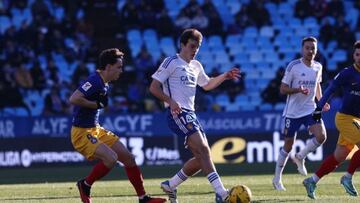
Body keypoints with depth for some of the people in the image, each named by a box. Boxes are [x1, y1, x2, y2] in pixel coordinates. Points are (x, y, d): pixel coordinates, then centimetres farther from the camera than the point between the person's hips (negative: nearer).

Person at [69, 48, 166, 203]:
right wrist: (96, 104, -21)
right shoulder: (94, 82, -20)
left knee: (128, 158, 5)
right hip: (82, 133, -10)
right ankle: (85, 185, -5)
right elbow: (73, 99, -31)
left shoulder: (105, 85, 11)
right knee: (111, 158, -27)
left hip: (96, 130, 10)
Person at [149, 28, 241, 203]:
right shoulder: (171, 63, -3)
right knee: (203, 150, -21)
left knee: (201, 158, 5)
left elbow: (207, 85, 37)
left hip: (190, 114, 9)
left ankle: (170, 186, 20)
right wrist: (170, 101, -21)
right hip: (178, 113, -9)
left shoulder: (196, 66, 20)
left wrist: (224, 76, 20)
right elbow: (154, 87, -7)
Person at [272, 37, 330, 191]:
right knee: (288, 146, 3)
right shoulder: (293, 66, -12)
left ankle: (300, 157, 8)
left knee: (321, 136, -19)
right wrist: (298, 89, -27)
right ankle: (277, 179, 20)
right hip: (292, 112, -4)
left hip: (310, 109, 4)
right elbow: (282, 89, -9)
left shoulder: (318, 67, 4)